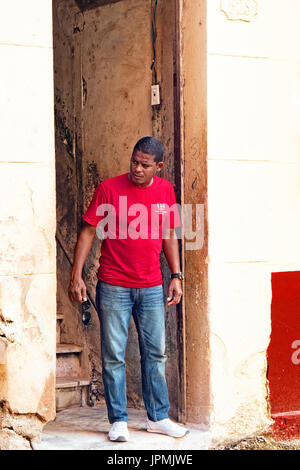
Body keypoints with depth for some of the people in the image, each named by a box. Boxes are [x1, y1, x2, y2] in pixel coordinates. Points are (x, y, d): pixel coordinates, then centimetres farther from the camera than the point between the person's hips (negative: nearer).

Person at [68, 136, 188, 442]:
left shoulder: (165, 190, 5)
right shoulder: (110, 188, -7)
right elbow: (89, 231, -4)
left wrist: (176, 275, 9)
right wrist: (76, 275, -10)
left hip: (152, 287, 4)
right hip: (113, 287, -4)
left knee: (155, 353, 8)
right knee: (114, 356, 0)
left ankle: (158, 417, 19)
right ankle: (118, 421, 9)